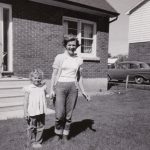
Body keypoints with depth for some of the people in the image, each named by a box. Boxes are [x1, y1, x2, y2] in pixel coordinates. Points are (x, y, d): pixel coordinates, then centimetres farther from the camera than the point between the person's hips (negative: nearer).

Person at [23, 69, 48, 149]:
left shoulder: (43, 87, 2)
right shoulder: (28, 88, -7)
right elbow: (26, 101, -4)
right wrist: (25, 112, -5)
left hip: (41, 112, 3)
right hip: (32, 112, -3)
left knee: (40, 127, 12)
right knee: (32, 128, 9)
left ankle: (38, 141, 27)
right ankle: (33, 142, 26)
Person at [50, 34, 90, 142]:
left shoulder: (79, 60, 8)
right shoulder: (59, 57, 0)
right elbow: (54, 74, 2)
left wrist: (83, 91, 11)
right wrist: (51, 89, -4)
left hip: (73, 88, 3)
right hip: (60, 87, -2)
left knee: (69, 115, 7)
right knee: (60, 115, -6)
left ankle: (65, 135, 27)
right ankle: (58, 133, 22)